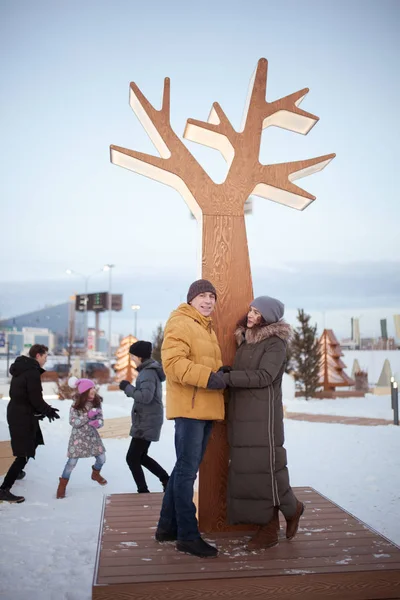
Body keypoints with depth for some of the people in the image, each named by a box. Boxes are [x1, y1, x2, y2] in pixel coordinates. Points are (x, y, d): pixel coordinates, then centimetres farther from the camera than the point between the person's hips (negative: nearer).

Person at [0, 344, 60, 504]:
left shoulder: (21, 368, 9)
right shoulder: (32, 372, -21)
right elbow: (36, 399, -22)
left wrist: (45, 409, 10)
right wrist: (48, 411, -3)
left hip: (16, 413, 10)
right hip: (24, 416, -10)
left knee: (32, 444, 28)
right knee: (25, 453, -5)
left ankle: (17, 471, 44)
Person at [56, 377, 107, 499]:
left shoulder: (96, 403, -4)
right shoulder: (76, 405, -16)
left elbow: (101, 419, -4)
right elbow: (73, 422, -19)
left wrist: (97, 422, -28)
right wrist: (88, 416, -29)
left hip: (92, 436, 5)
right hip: (78, 437, -4)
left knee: (101, 458, 10)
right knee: (72, 461, -6)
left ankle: (95, 474, 42)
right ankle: (62, 486, 13)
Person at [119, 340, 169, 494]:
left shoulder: (148, 373, -18)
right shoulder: (150, 370, 12)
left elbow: (145, 397, -28)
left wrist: (127, 387, -18)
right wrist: (130, 388, 6)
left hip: (147, 422, -10)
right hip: (146, 421, 10)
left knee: (132, 458, -1)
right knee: (140, 456, 19)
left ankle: (143, 491, 8)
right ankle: (167, 480, 21)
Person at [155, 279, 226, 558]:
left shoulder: (208, 328, 22)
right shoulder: (180, 323, -8)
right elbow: (173, 362, -20)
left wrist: (222, 373, 4)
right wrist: (208, 376, -27)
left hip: (207, 407, 10)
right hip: (189, 406, -10)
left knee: (186, 468, 16)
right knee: (187, 470, -4)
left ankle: (168, 526, 28)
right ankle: (187, 535, 6)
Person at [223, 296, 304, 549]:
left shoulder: (275, 343, -7)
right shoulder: (244, 341, 14)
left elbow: (264, 376, -20)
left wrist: (226, 377, -25)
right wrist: (223, 375, 4)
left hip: (263, 415, -7)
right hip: (241, 415, 7)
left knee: (265, 466, -5)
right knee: (245, 469, 5)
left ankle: (291, 507, 22)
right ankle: (268, 528, 13)